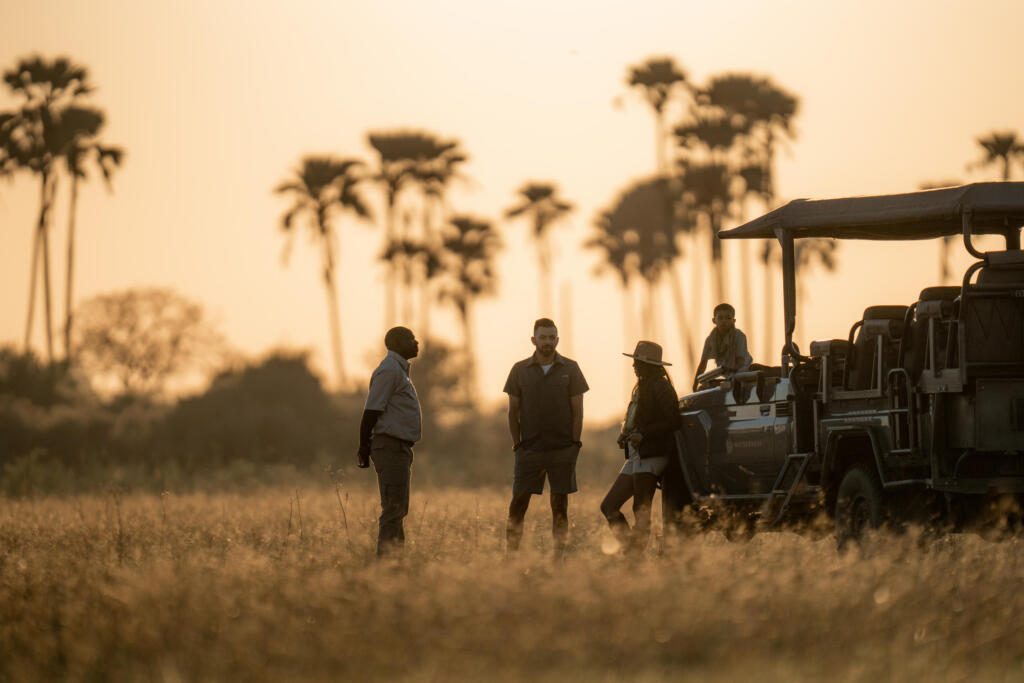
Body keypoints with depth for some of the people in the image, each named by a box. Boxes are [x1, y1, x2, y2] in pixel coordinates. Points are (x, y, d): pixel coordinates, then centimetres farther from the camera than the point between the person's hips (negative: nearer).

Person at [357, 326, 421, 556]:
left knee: (398, 508, 13)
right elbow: (371, 411, -19)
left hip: (399, 448, 10)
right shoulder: (389, 370, -13)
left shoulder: (399, 369, 19)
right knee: (394, 507, -12)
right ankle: (386, 555, -14)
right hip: (391, 446, -10)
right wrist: (364, 448, -20)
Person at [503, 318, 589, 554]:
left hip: (562, 450, 0)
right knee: (518, 501, -4)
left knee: (559, 503, 2)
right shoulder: (520, 370, 4)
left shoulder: (570, 370, 3)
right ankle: (511, 551, -1)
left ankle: (559, 553, 5)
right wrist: (517, 444, 1)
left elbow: (577, 411, 3)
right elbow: (512, 412, 7)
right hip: (529, 450, 0)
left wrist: (574, 445, -3)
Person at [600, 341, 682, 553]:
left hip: (651, 457, -10)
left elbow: (673, 421, -17)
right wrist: (625, 435, 9)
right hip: (636, 457, 10)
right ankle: (631, 548, 7)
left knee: (641, 511, -12)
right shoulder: (641, 388, 21)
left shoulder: (660, 388, -8)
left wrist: (643, 435, -20)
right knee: (609, 506, 6)